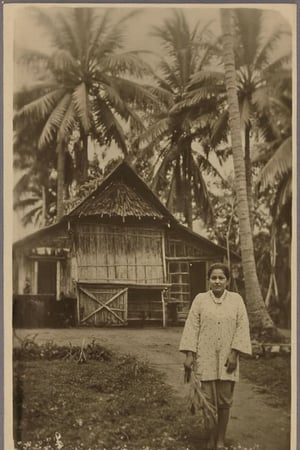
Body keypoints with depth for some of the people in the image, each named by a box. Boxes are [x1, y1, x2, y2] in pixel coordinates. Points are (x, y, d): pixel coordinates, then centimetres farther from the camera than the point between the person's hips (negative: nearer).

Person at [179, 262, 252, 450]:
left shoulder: (236, 299, 3)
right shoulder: (200, 299, 2)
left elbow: (242, 327, 0)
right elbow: (192, 327, 0)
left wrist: (234, 354, -8)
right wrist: (189, 354, -7)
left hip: (227, 359, 1)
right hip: (205, 359, 0)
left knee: (225, 401, 4)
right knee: (208, 400, 0)